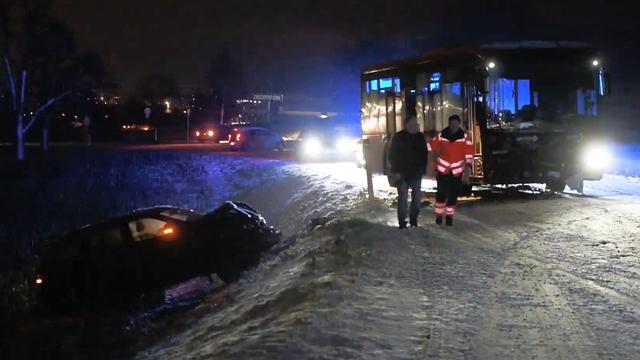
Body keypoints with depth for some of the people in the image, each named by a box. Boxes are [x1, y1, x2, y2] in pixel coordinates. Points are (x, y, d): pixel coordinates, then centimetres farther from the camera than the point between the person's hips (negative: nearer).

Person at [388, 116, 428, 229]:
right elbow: (393, 155, -4)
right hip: (403, 174, -3)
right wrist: (396, 171, -10)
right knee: (403, 198, -3)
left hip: (416, 173, 3)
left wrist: (423, 169, 7)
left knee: (416, 197, 4)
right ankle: (402, 222, 4)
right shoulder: (398, 137, -4)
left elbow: (424, 153, 12)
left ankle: (413, 219, 18)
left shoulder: (420, 137, 5)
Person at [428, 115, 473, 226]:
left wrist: (468, 164, -12)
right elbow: (430, 146, 1)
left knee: (453, 195, 6)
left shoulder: (464, 136, -3)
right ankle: (439, 215, 13)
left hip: (457, 171, 1)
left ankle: (449, 216, 18)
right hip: (442, 169, -1)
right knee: (441, 193, 0)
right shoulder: (441, 135, -4)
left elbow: (469, 151, -2)